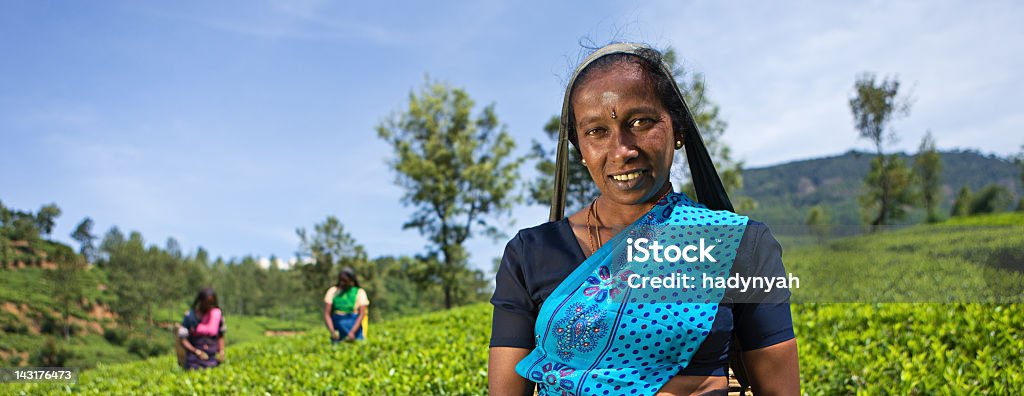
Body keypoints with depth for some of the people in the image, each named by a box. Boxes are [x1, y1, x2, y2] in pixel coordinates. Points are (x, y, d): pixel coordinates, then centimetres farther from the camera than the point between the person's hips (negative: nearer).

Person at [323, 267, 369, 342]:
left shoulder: (360, 292, 1)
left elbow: (362, 314, -7)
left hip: (354, 325, -1)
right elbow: (327, 314, -2)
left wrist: (352, 332, -20)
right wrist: (332, 331, -16)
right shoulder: (332, 291, 4)